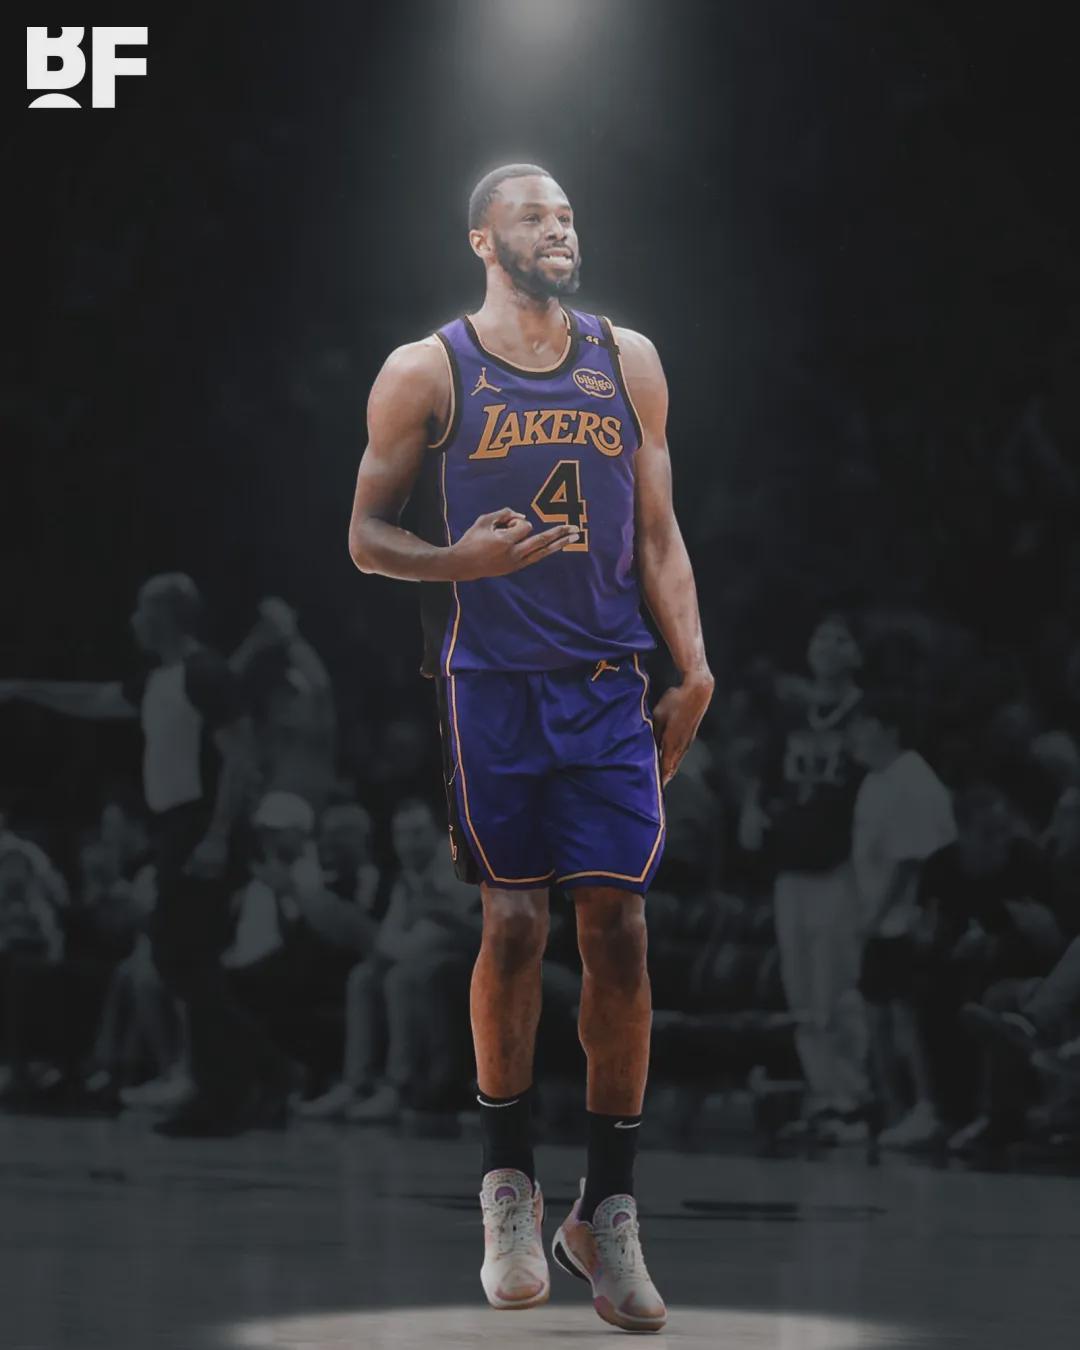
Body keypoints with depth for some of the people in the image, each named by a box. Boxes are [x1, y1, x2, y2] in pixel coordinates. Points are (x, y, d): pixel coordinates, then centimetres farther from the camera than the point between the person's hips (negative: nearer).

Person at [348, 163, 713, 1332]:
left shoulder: (628, 363, 11)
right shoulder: (425, 372, 2)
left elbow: (657, 533, 14)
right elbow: (367, 534, 4)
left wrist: (691, 668, 3)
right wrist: (460, 559, -16)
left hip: (609, 687, 3)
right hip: (489, 682, -2)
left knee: (618, 930, -3)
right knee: (513, 925, -3)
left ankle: (607, 1210, 5)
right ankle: (508, 1187, 14)